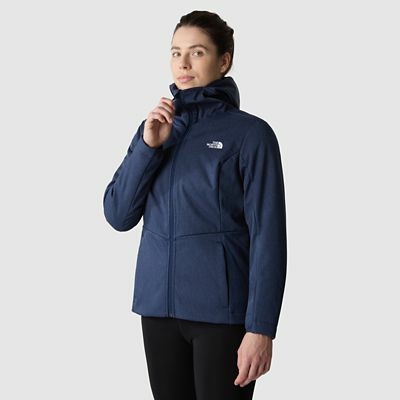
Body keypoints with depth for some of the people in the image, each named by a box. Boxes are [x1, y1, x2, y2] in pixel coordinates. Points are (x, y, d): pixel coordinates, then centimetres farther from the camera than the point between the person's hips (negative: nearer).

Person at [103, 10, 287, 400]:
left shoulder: (251, 133, -5)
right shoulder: (155, 127, 10)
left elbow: (267, 235, -10)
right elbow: (118, 215, 4)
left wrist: (261, 328, -16)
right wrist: (148, 146, -9)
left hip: (222, 310, -4)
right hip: (159, 306, 5)